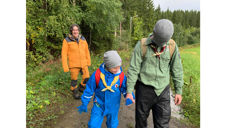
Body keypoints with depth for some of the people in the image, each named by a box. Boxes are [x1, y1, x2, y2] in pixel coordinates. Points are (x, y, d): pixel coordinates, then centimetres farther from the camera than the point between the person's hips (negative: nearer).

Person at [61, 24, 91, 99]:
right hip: (73, 64, -3)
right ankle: (75, 92, 34)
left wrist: (88, 61, 11)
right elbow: (64, 54, -9)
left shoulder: (82, 39, 2)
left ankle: (81, 87, 36)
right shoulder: (67, 40, -10)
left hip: (83, 63, 4)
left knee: (86, 78, 6)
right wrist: (65, 67, -11)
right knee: (74, 79, 9)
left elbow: (87, 51, 9)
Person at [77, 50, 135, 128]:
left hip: (113, 106, 1)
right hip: (99, 105, -1)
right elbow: (89, 89, -9)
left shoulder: (121, 76, -19)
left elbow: (125, 88, -5)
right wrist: (84, 104, -1)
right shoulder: (97, 74, -21)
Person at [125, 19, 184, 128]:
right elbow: (133, 69, -9)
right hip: (144, 89, -1)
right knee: (141, 118, 15)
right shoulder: (142, 45, -11)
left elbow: (177, 69, 4)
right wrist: (129, 91, -9)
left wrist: (179, 91, 6)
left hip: (163, 90, 2)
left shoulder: (172, 46, -4)